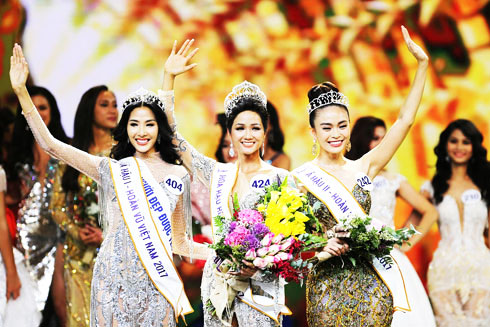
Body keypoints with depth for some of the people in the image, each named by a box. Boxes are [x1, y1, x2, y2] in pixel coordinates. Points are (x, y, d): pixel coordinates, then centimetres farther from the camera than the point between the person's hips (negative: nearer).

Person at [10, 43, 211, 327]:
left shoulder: (178, 176, 9)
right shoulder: (111, 170, 5)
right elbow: (50, 144, -1)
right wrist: (21, 90, -7)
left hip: (156, 281, 1)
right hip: (114, 279, -1)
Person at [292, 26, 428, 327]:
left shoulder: (363, 168, 7)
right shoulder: (300, 178, 0)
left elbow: (405, 121, 5)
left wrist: (422, 64, 2)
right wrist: (319, 251, -19)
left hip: (373, 282, 2)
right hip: (327, 282, -2)